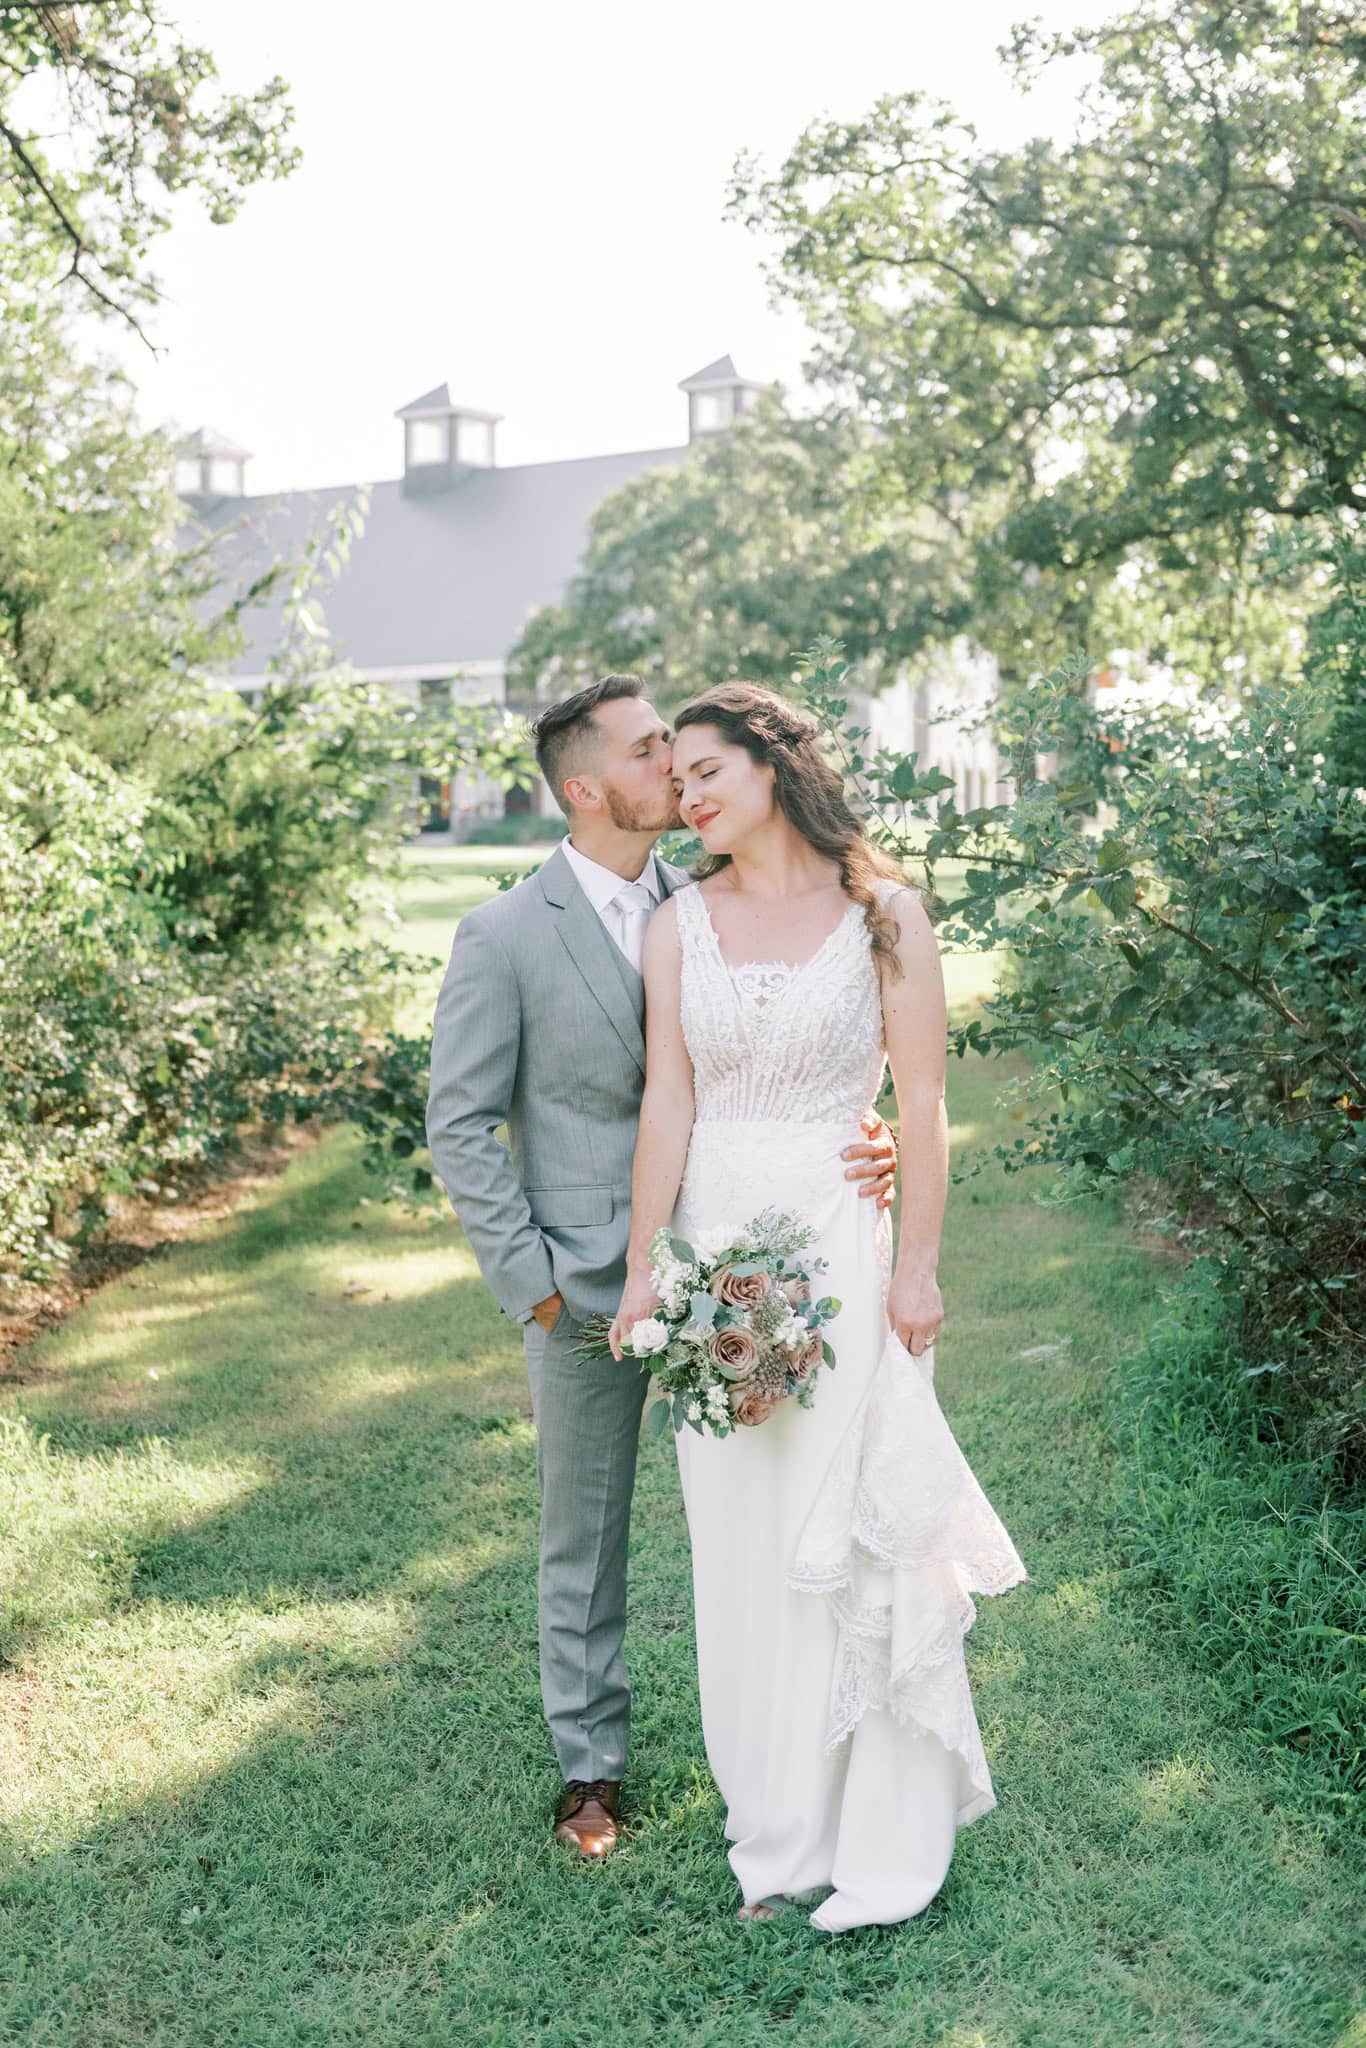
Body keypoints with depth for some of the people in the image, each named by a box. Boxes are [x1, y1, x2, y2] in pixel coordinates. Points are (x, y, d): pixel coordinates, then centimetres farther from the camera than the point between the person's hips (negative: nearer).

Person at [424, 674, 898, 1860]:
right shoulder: (506, 938, -10)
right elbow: (460, 1128, -6)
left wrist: (865, 1140, -17)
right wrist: (532, 1282, -10)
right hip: (587, 1295, -3)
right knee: (585, 1541, 14)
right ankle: (590, 1762, 33)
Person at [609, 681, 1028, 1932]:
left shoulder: (884, 912, -4)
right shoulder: (680, 926, 4)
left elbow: (922, 1102, -4)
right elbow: (668, 1102, 2)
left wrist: (917, 1265, -8)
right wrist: (642, 1267, -1)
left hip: (844, 1244, -3)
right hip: (719, 1244, 3)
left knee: (855, 1525, 1)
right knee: (745, 1534, 9)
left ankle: (884, 1835, 18)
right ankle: (786, 1830, 25)